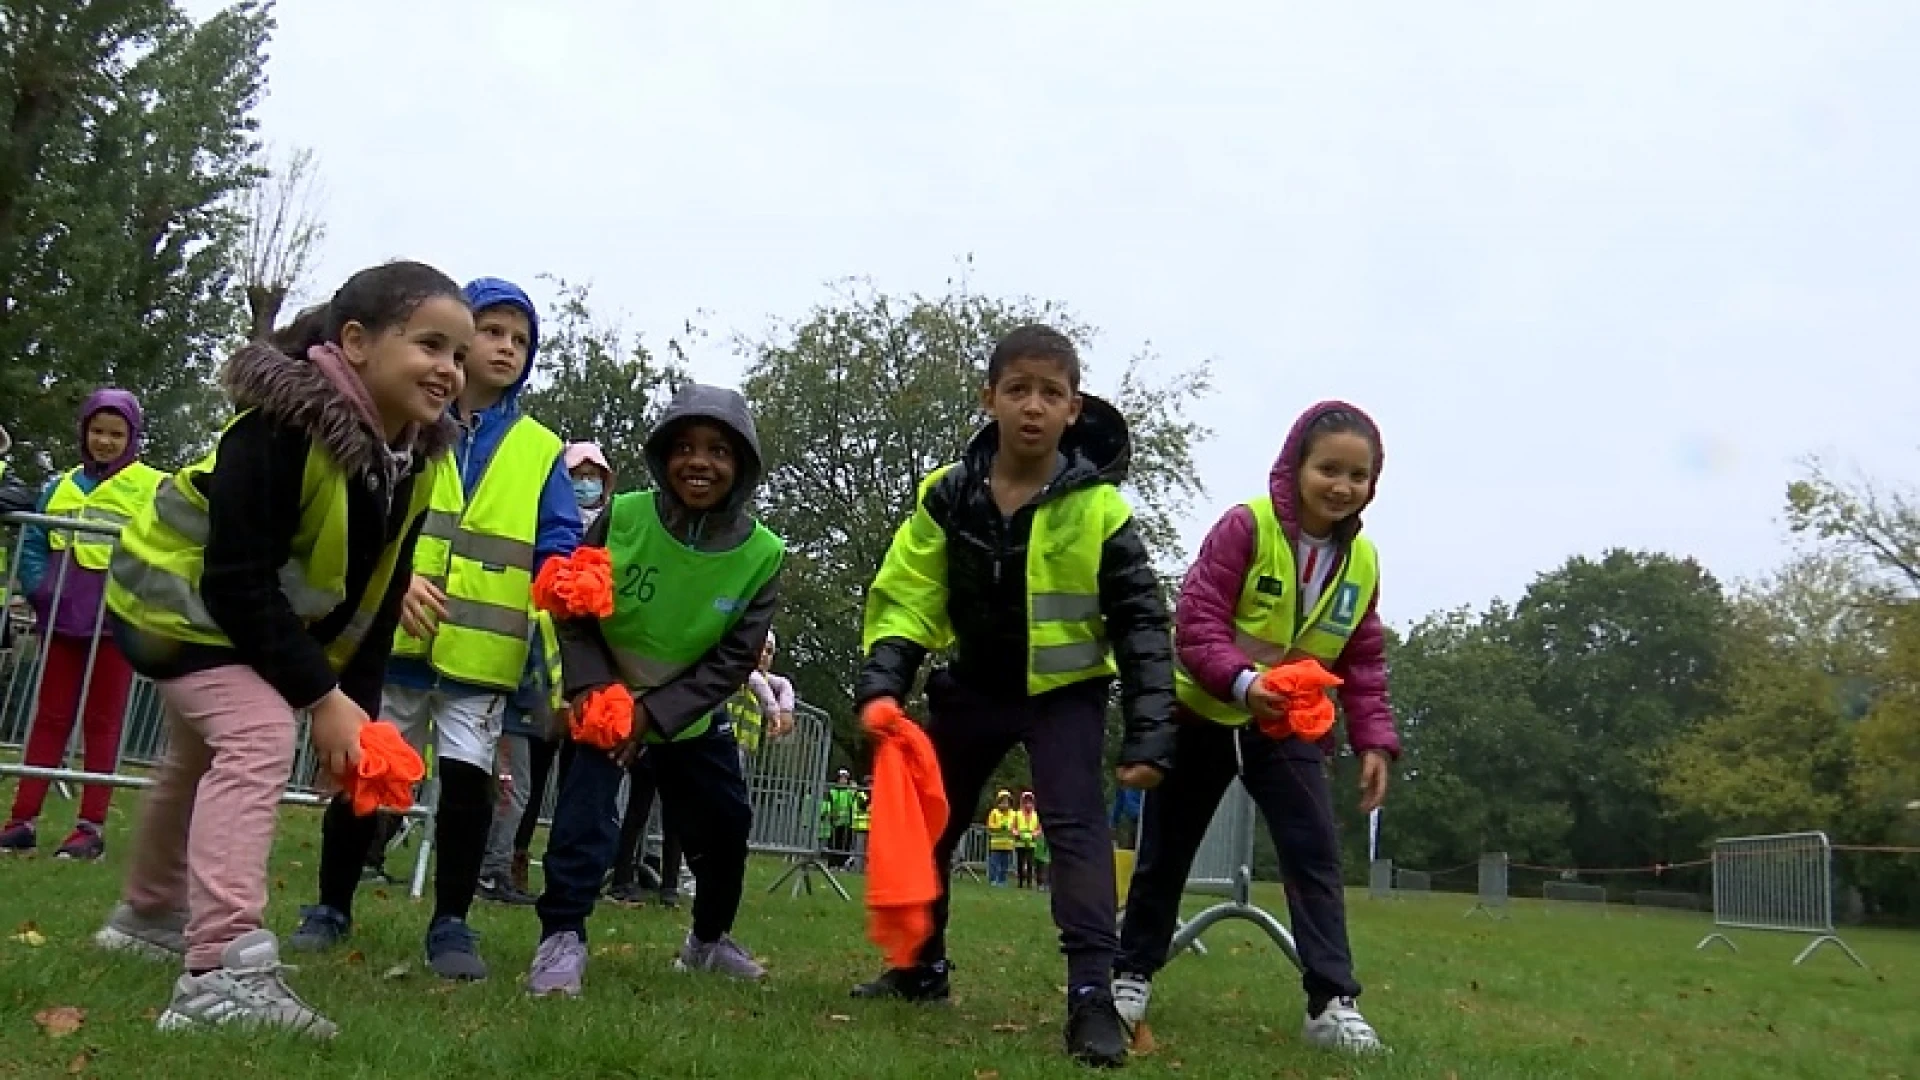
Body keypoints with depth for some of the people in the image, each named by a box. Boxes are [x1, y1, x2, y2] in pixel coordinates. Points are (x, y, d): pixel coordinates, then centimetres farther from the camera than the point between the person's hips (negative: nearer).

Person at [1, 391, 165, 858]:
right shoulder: (62, 485, 12)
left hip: (118, 621, -4)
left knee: (102, 722, 2)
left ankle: (92, 826, 5)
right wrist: (38, 586, -2)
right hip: (63, 617, 4)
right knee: (51, 716, 8)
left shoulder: (153, 486, -1)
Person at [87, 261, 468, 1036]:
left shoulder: (419, 456, -10)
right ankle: (223, 972, -32)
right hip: (181, 593, -9)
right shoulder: (285, 426, -33)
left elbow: (376, 594, -4)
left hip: (256, 614, 9)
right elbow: (237, 581, -33)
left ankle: (149, 916, 51)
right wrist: (321, 696, -33)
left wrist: (359, 706, -10)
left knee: (206, 757, 26)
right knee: (260, 735, -29)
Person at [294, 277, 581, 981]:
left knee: (468, 778, -7)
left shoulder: (540, 451, 8)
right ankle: (331, 909, 28)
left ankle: (451, 925, 10)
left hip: (481, 655, 0)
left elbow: (559, 550, -2)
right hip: (392, 640, 0)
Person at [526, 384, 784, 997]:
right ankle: (562, 938, -16)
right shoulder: (623, 517, -23)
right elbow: (573, 613, -11)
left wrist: (654, 712, -27)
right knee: (588, 805, -26)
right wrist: (592, 686, -27)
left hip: (691, 712, 3)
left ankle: (709, 940, 38)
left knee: (726, 825, 13)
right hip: (607, 695, -3)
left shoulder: (762, 554, -19)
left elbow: (733, 662, -17)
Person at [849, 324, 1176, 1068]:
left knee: (1077, 826, -19)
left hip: (1064, 690, -4)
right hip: (973, 686, 4)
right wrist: (881, 688, -23)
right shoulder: (946, 497, -10)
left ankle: (1091, 994, -14)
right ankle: (922, 966, 33)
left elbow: (1143, 624, -12)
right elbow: (905, 602, -7)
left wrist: (1148, 738, -16)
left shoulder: (1098, 508, -17)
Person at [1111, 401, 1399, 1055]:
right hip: (1203, 716, -3)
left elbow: (1363, 663, 5)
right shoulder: (1245, 527, -19)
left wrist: (1374, 740, -5)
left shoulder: (1363, 561, -1)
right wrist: (1241, 681, -38)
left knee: (1315, 855, -7)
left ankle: (1331, 1003, -1)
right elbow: (1196, 619, -23)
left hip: (1289, 729, 4)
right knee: (1165, 853, 8)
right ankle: (1132, 974, 27)